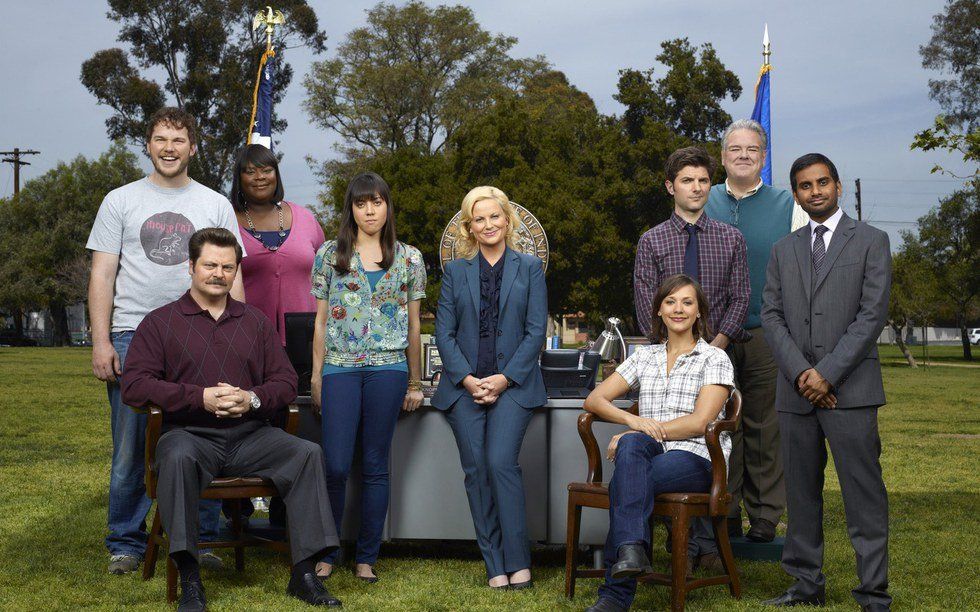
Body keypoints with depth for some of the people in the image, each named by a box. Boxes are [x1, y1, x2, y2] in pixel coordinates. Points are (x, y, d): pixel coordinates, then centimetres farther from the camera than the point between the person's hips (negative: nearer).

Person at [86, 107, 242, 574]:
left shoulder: (216, 206, 12)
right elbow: (102, 276, 5)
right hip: (132, 339, -1)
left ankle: (200, 540, 12)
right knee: (130, 448, 2)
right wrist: (101, 341, -5)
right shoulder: (120, 201, 9)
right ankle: (126, 543, 14)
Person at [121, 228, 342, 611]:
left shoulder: (256, 322, 18)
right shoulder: (160, 322, 8)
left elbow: (285, 381, 12)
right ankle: (189, 579, -31)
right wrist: (200, 398, -15)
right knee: (178, 457, -37)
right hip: (190, 433, -3)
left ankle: (304, 574, -19)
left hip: (249, 434, 3)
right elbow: (134, 386, -4)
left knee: (308, 453, -22)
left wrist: (252, 399, -11)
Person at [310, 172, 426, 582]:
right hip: (340, 367, 0)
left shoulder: (408, 258, 9)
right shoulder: (330, 254, 8)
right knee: (336, 466, -5)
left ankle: (367, 558, 13)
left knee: (375, 466, 4)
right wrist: (316, 378, 4)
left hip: (388, 368, 0)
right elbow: (321, 321, 9)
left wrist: (415, 383, 10)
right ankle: (325, 553, 11)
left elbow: (413, 325, 11)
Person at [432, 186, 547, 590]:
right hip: (464, 386, 3)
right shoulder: (455, 271, 12)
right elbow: (444, 333, 6)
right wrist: (467, 379, -8)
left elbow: (536, 331, 1)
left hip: (514, 385, -2)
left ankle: (518, 562, -8)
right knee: (475, 471, -2)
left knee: (501, 462, -17)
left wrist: (505, 378, -9)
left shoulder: (530, 268, 7)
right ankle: (495, 566, 5)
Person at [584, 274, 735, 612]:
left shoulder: (715, 359, 6)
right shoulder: (644, 357, 20)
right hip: (649, 456, 3)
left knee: (623, 482, -33)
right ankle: (631, 547, -51)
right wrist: (633, 421, -9)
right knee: (632, 445, -36)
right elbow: (594, 399, 12)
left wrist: (641, 433, -13)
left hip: (696, 459, -3)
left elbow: (698, 422, -7)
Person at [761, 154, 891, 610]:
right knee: (801, 492, 8)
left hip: (850, 388, -4)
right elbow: (771, 315, 8)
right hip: (796, 390, 4)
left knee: (864, 495, -4)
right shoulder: (784, 250, 15)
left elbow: (873, 314, -5)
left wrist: (827, 372, -12)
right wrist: (800, 372, -8)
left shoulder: (871, 241, 4)